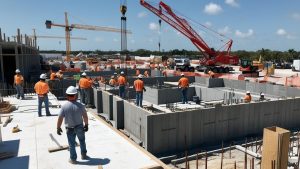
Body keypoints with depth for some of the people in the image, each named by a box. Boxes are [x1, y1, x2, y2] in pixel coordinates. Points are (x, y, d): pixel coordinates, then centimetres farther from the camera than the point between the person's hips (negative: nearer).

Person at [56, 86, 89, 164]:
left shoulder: (64, 106, -16)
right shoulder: (80, 105, -13)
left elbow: (60, 118, -12)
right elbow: (85, 116, -7)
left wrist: (58, 128, 1)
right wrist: (86, 124, 8)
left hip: (70, 128, -1)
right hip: (80, 127, 1)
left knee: (71, 144, 14)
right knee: (82, 141, 23)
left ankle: (73, 159, 26)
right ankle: (83, 155, 36)